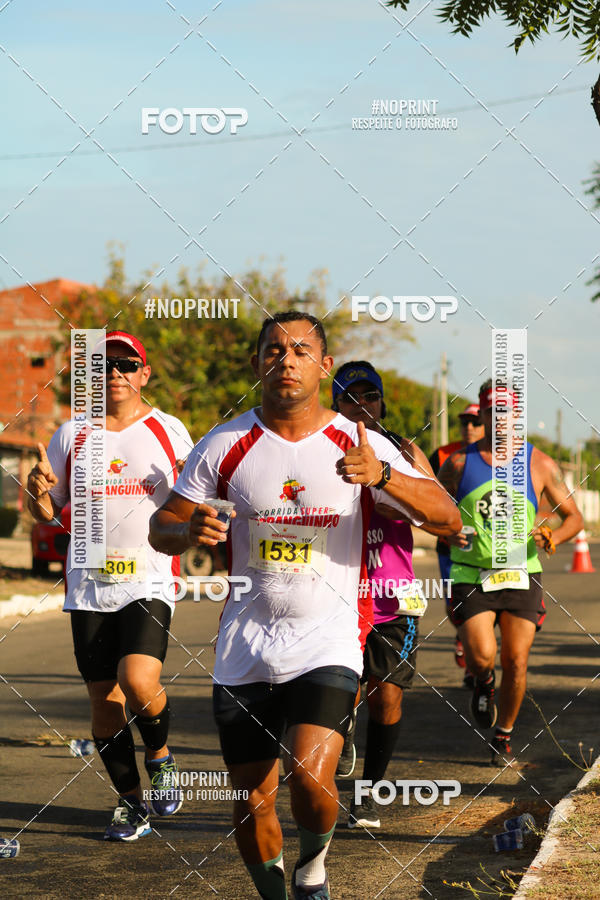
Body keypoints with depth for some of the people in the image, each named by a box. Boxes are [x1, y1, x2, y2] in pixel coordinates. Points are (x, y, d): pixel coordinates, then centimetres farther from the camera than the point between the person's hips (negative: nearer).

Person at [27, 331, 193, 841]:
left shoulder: (168, 430, 3)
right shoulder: (70, 435, 6)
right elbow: (47, 514, 11)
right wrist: (39, 493, -12)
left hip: (150, 582, -2)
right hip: (89, 586, 2)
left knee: (138, 682, -21)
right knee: (103, 698, 4)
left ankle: (161, 755, 9)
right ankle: (131, 801, 20)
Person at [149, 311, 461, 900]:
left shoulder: (361, 446, -3)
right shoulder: (225, 446, 1)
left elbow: (448, 519, -8)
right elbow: (160, 527, 6)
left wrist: (381, 476, -27)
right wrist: (188, 530, -20)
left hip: (327, 645, -2)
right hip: (245, 649, 2)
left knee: (309, 777, -21)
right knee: (251, 800, 5)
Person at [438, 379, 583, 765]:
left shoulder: (540, 464, 2)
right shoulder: (459, 463, 1)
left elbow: (574, 517, 9)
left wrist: (552, 538, -12)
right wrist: (448, 534, -11)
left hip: (521, 576, 1)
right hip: (471, 575, -1)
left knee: (516, 663, -1)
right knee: (482, 656, -16)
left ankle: (504, 737, 20)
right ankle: (484, 681, 22)